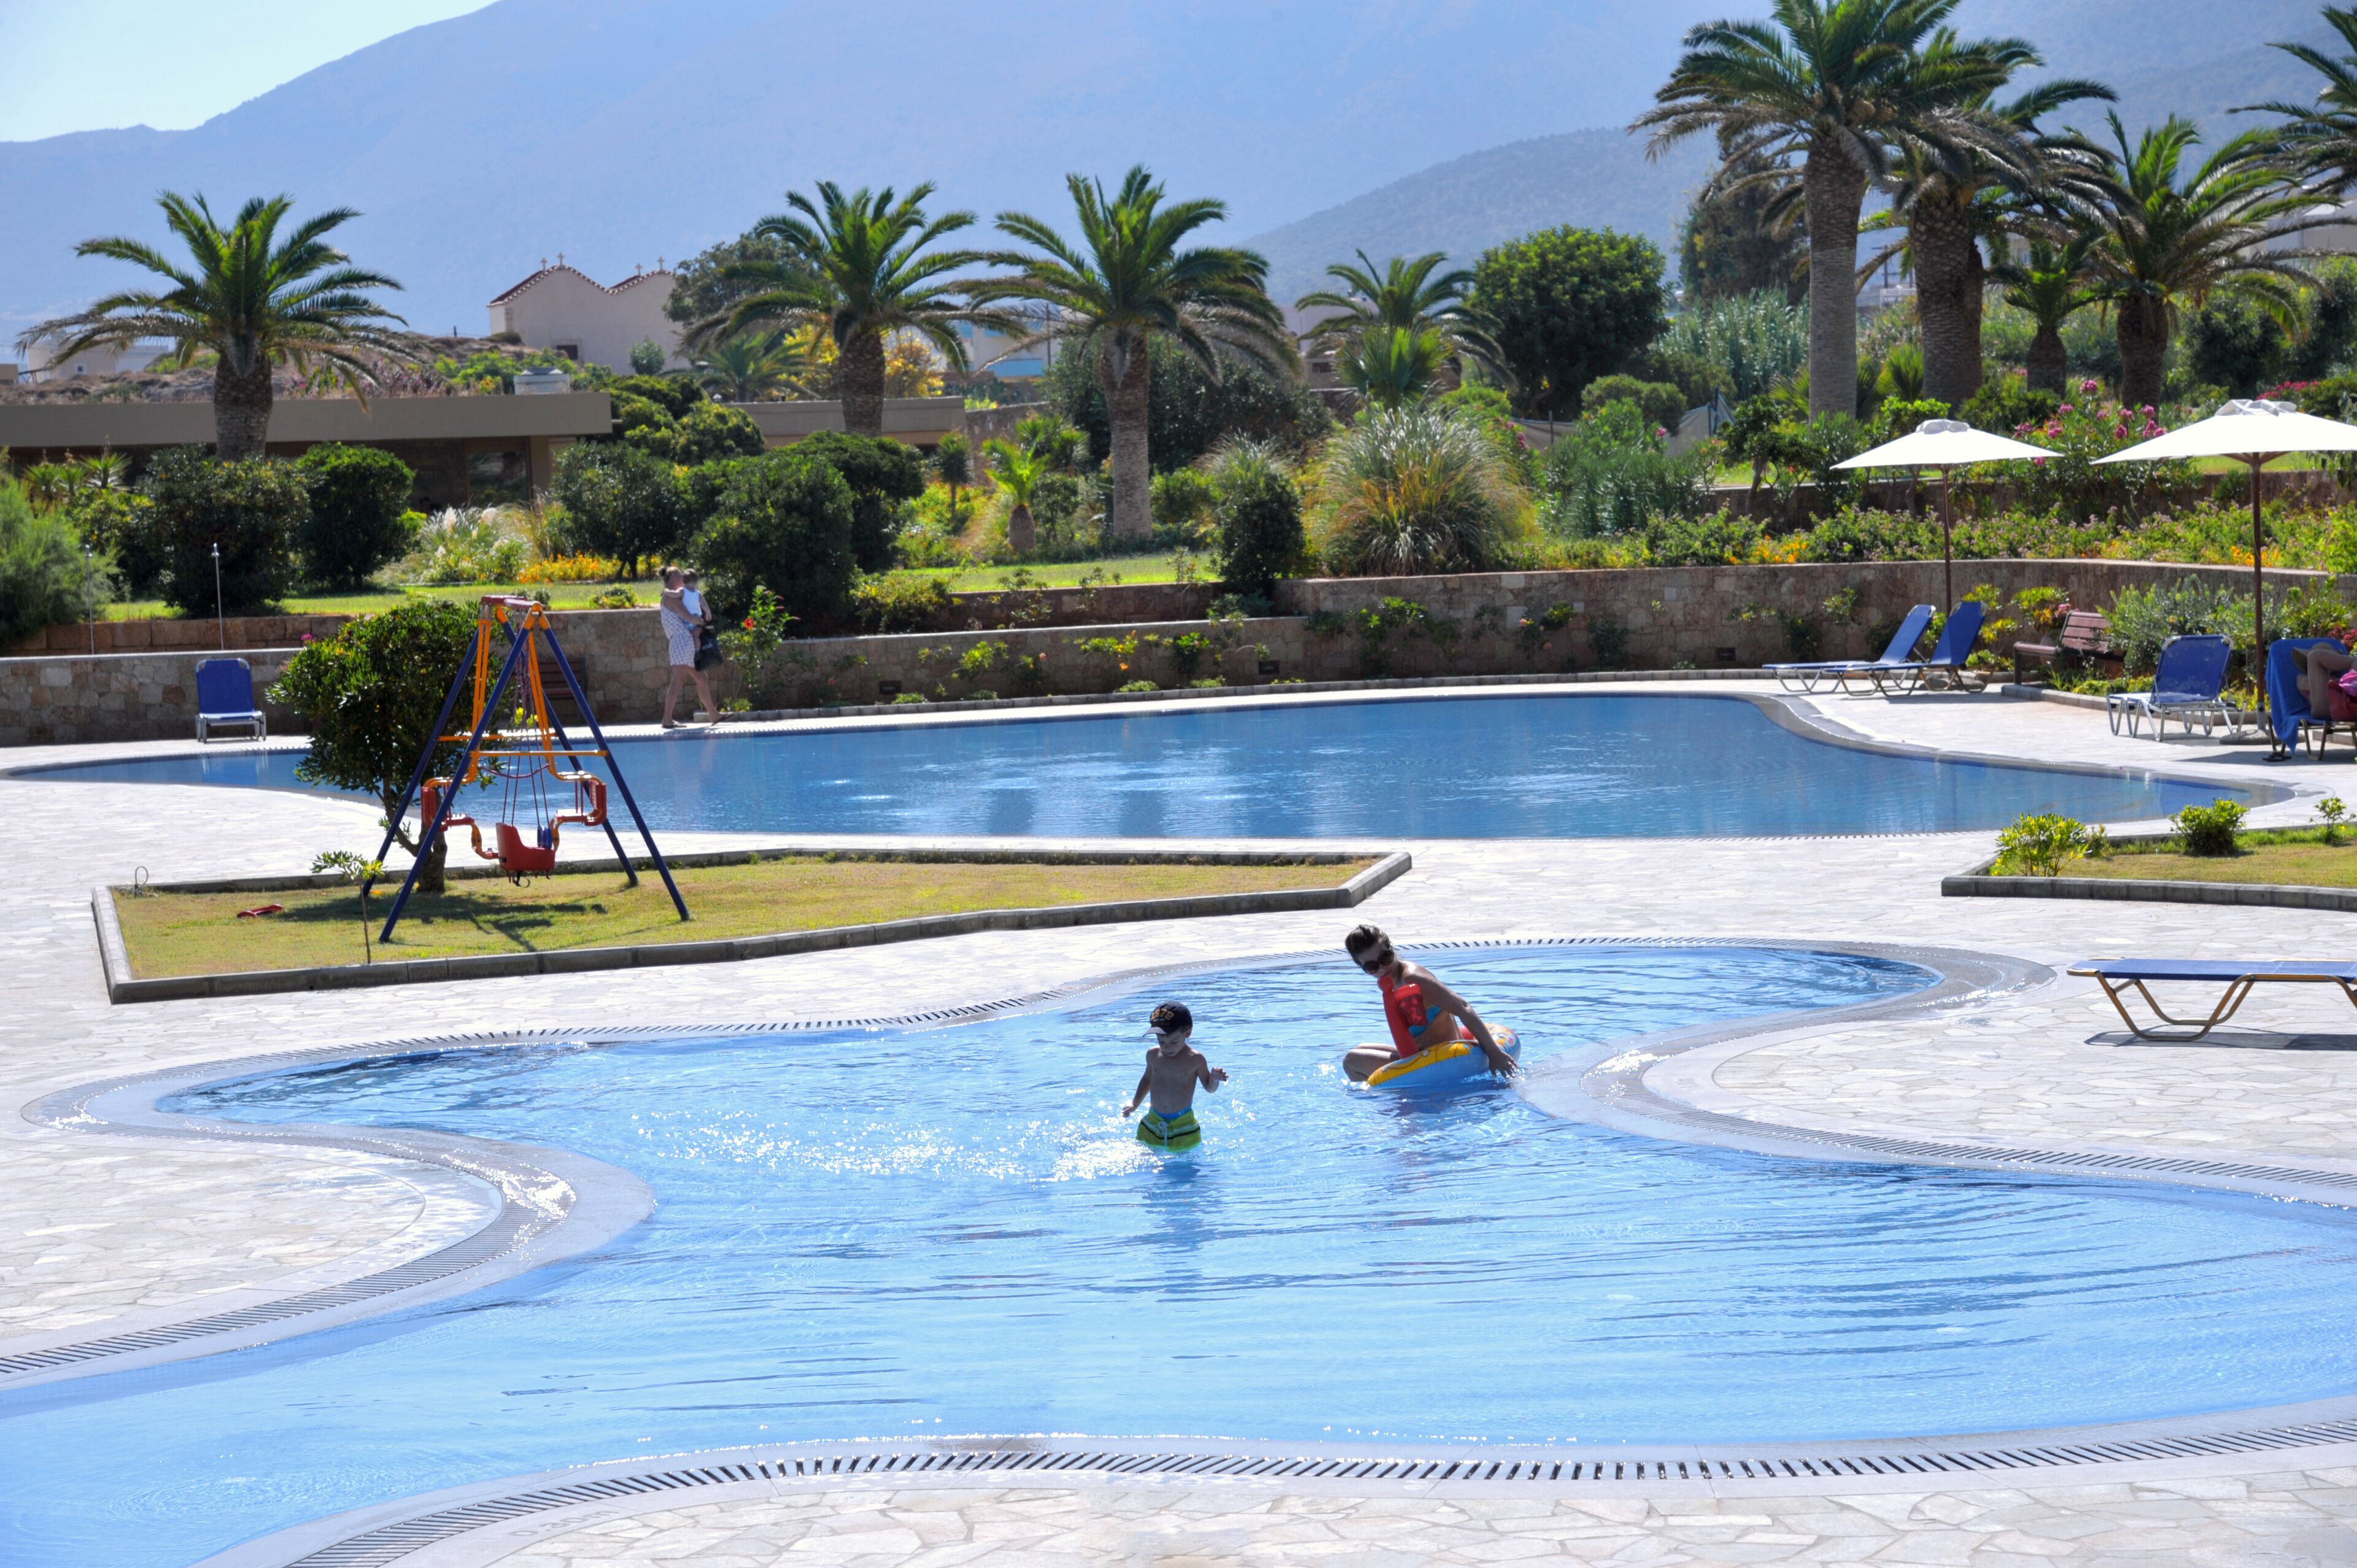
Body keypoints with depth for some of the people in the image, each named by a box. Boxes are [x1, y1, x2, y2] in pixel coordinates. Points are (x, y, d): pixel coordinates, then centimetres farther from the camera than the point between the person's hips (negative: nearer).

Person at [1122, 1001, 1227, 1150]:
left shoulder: (1195, 1059, -8)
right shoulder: (1153, 1055, 2)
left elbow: (1209, 1088, 1)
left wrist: (1215, 1079, -21)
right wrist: (1134, 1104, 17)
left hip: (1183, 1126, -3)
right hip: (1153, 1122, 3)